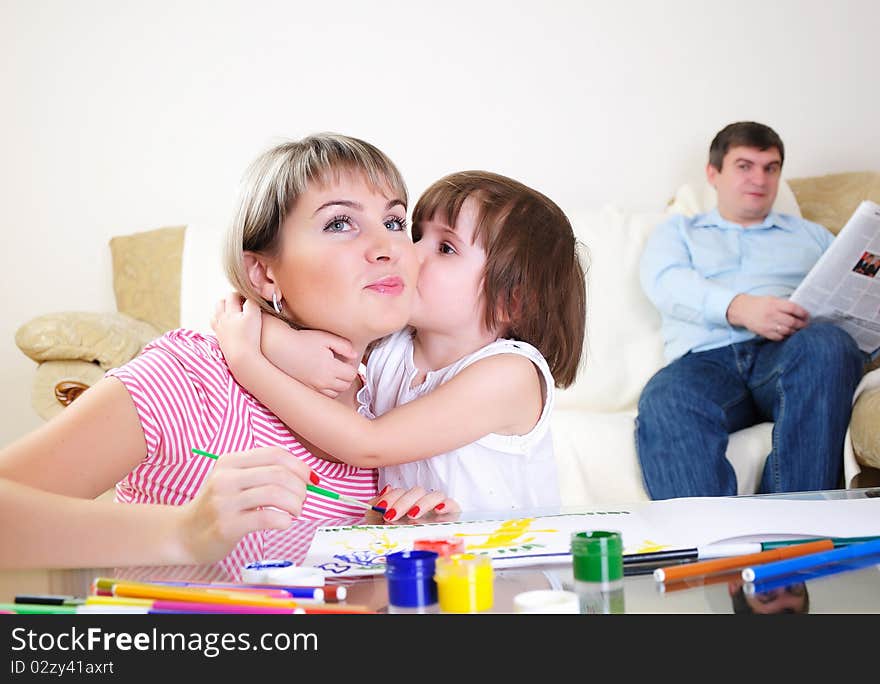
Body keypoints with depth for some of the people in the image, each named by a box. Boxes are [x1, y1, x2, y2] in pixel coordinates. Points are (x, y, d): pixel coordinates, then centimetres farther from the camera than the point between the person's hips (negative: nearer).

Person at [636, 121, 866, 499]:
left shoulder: (810, 235, 34)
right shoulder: (677, 232, 28)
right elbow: (664, 282, 5)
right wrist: (739, 308, -15)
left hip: (789, 353, 1)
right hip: (705, 358, -1)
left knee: (827, 342, -36)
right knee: (663, 403, -36)